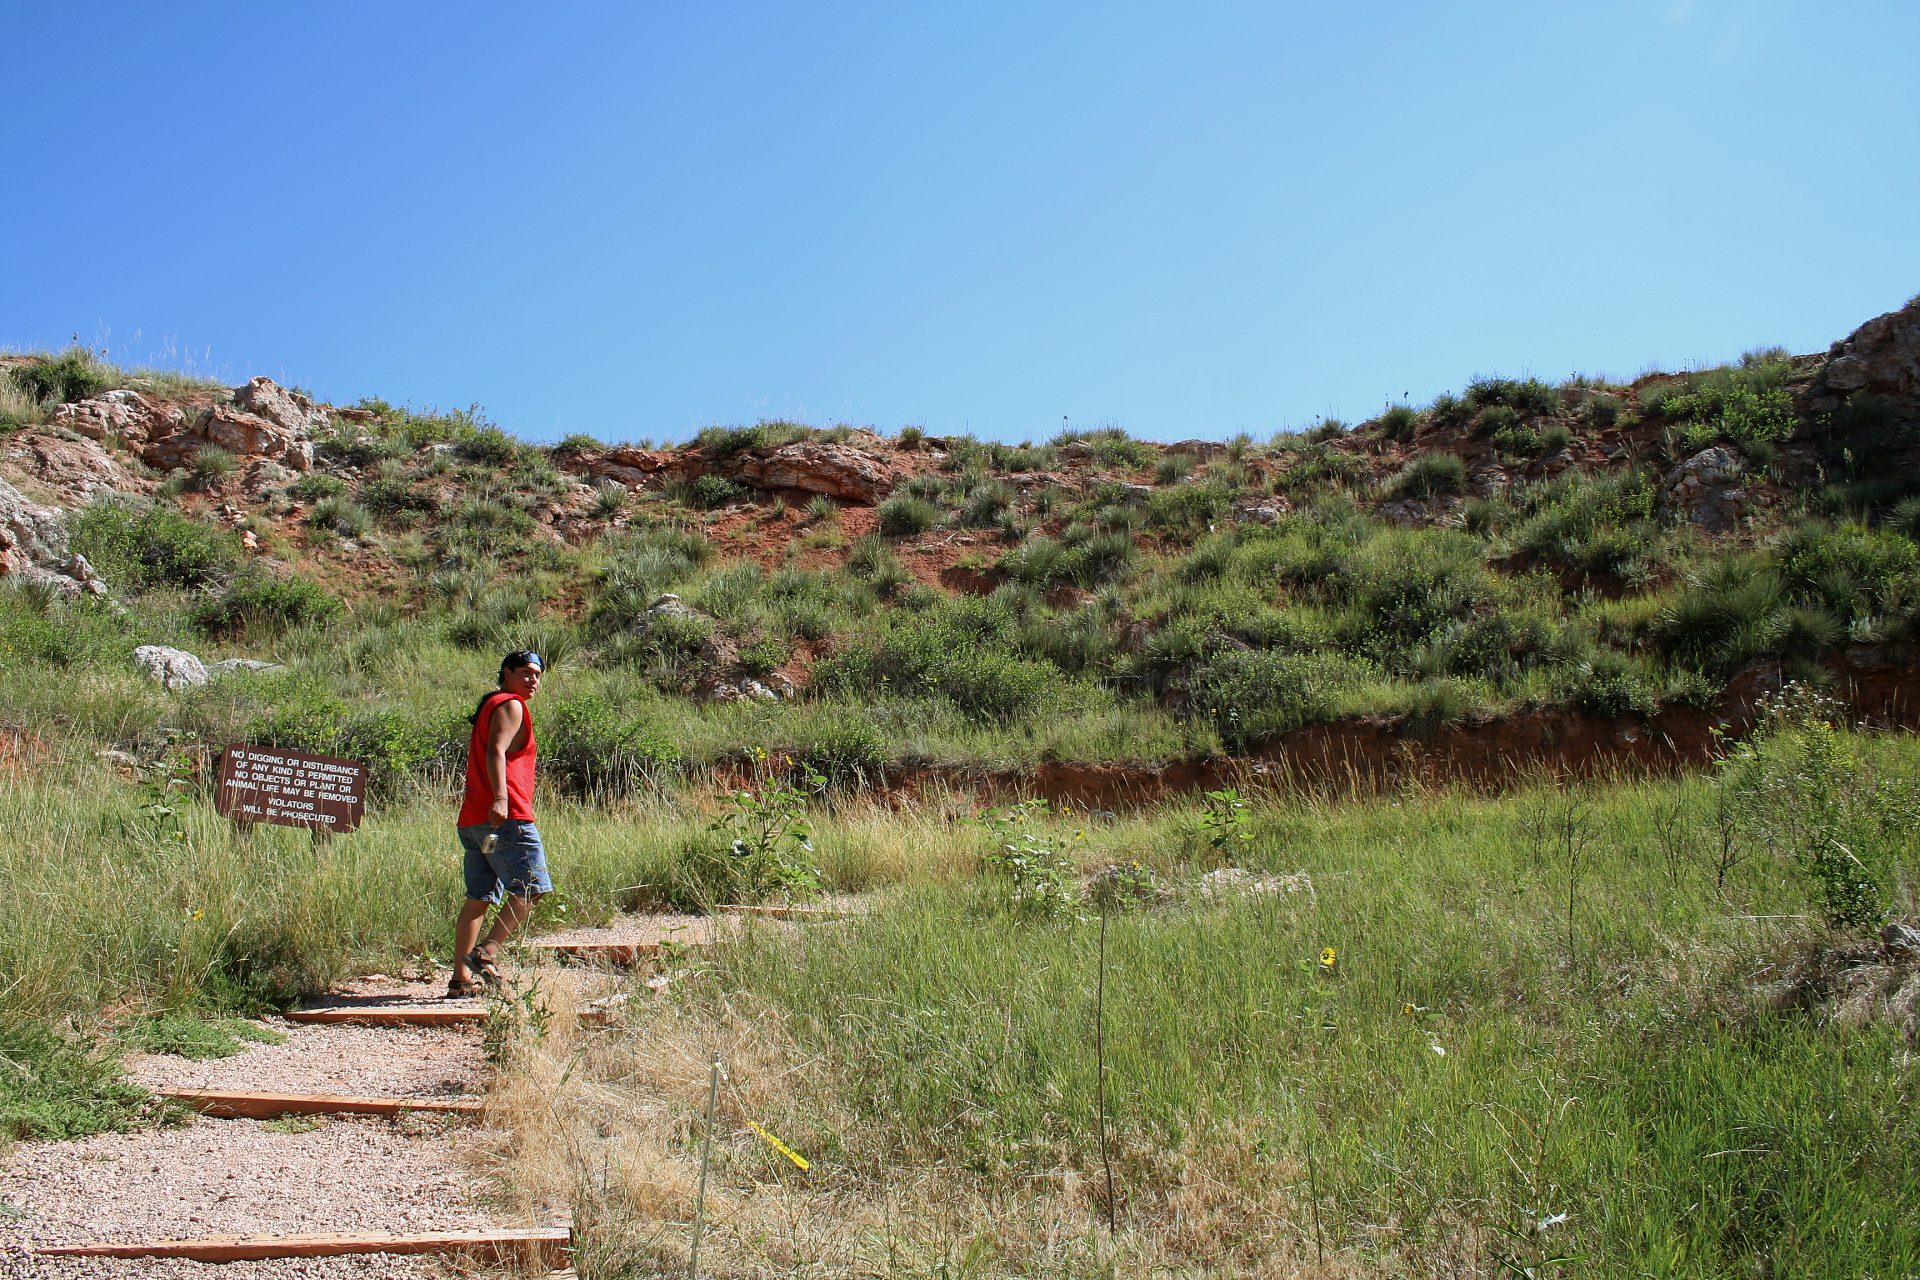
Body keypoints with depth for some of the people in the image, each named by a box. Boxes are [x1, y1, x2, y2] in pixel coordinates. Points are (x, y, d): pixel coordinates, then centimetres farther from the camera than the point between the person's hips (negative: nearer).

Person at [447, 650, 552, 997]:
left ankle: (461, 979, 6)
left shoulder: (490, 707, 26)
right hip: (506, 817, -10)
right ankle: (486, 952, -20)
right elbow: (496, 752, -18)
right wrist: (500, 798, -30)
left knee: (479, 897, 8)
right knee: (531, 888, -10)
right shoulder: (511, 706, -3)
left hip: (473, 819, 10)